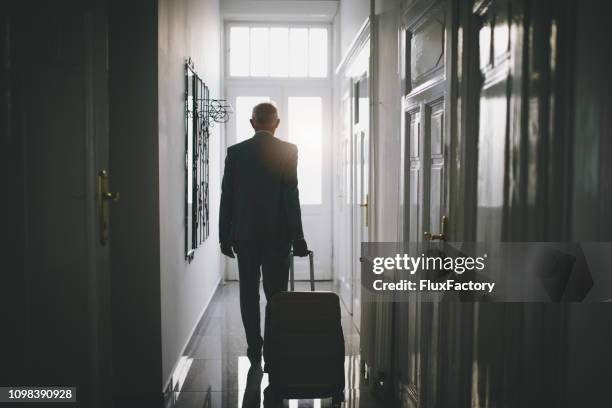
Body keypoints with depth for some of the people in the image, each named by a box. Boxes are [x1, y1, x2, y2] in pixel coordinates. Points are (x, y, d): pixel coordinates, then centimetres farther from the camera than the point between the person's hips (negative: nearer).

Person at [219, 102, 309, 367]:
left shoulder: (235, 152, 1)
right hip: (277, 235, -2)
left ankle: (254, 349, 19)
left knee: (249, 293, 12)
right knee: (276, 295, 5)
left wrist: (225, 236, 9)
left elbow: (227, 196, 2)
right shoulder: (288, 151, -5)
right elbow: (291, 196, -9)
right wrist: (297, 237, -5)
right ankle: (273, 352, 8)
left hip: (244, 235, 2)